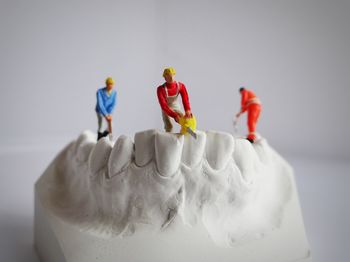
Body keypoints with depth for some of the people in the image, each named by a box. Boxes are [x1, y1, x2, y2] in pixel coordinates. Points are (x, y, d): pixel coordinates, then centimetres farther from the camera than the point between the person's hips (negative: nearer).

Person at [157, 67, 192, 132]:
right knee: (169, 127, -25)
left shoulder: (181, 86, -20)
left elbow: (185, 99, -33)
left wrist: (188, 110, -54)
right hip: (166, 110, -3)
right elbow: (163, 106, -33)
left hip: (177, 109, 3)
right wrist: (175, 116, -44)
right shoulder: (161, 89, -29)